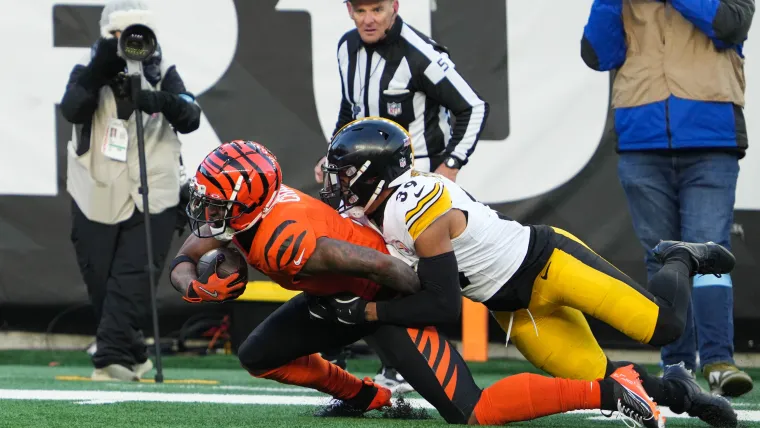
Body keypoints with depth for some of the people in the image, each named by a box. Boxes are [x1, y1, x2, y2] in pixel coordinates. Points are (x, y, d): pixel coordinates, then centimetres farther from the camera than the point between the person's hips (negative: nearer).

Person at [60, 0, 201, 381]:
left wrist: (164, 102, -35)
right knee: (101, 285, 8)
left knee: (131, 284, -14)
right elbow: (71, 109, -18)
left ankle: (113, 358, -17)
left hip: (151, 201, -1)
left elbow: (190, 119, -14)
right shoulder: (88, 70, 0)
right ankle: (133, 357, 25)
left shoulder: (162, 74, 0)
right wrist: (98, 70, -29)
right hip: (96, 199, 1)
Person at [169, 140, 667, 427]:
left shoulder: (282, 241, -34)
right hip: (340, 298, 10)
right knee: (259, 356, 11)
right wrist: (197, 286, -20)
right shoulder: (244, 214, -6)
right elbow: (182, 263, 4)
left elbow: (379, 264, -34)